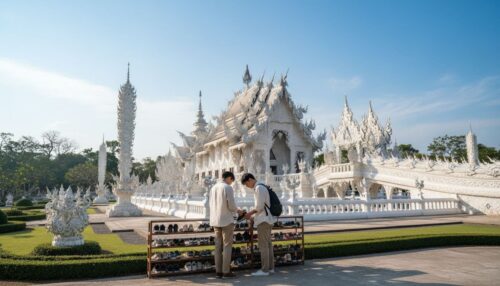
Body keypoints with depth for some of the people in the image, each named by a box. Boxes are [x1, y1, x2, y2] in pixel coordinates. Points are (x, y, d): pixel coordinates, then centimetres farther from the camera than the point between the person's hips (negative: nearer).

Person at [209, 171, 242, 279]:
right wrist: (237, 210, 7)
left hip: (215, 221, 7)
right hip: (226, 220, -7)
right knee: (227, 246, 0)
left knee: (218, 246, 9)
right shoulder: (228, 188, -12)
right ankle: (226, 271, 2)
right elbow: (232, 206, -16)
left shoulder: (213, 188, 11)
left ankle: (218, 271, 11)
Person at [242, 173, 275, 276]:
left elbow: (259, 206, -18)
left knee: (263, 245, -6)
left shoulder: (259, 187, -14)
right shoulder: (261, 188, 18)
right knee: (267, 244, 11)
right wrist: (253, 217, 15)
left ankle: (264, 269, -2)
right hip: (266, 219, 10)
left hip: (263, 220, -10)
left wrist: (250, 213, -4)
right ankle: (270, 267, 16)